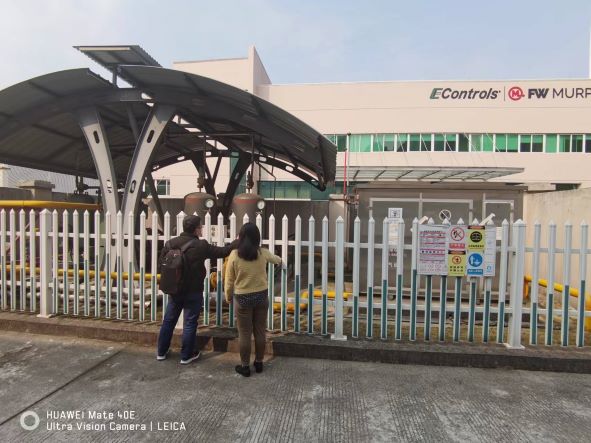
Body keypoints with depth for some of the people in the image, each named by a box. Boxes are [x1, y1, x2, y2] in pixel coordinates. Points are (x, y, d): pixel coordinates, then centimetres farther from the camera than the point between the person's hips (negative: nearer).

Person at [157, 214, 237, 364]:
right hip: (193, 292, -5)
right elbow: (223, 251, -10)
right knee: (190, 323, 8)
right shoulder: (201, 246, -18)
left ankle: (161, 352, 32)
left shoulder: (171, 243, -4)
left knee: (168, 320, 18)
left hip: (174, 290, 5)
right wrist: (238, 242, 4)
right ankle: (186, 355, 20)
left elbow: (162, 261, 7)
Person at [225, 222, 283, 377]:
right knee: (260, 331, 15)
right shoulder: (263, 253, -4)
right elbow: (275, 258, 19)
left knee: (244, 334, 10)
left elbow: (229, 280, -6)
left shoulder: (234, 255, -12)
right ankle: (259, 363, 29)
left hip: (243, 298, -2)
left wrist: (228, 297, 11)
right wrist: (279, 260, 43)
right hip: (261, 296, 3)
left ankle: (245, 366, 22)